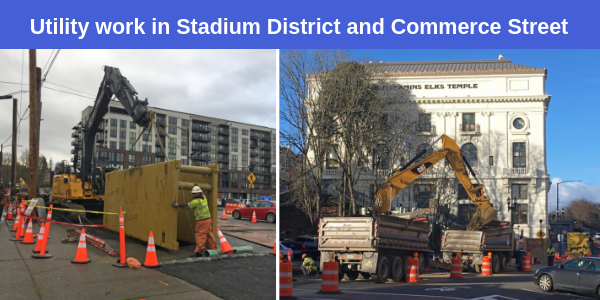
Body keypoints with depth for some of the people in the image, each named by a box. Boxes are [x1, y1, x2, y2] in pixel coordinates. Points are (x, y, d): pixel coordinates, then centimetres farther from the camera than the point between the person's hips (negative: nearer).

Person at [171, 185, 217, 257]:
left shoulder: (196, 201, -16)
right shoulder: (203, 197, 9)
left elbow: (187, 206, -12)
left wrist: (177, 205, -5)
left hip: (202, 221, -9)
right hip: (208, 219, 9)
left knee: (200, 236, -6)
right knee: (209, 235, 14)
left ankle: (198, 251, -6)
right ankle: (213, 248, 19)